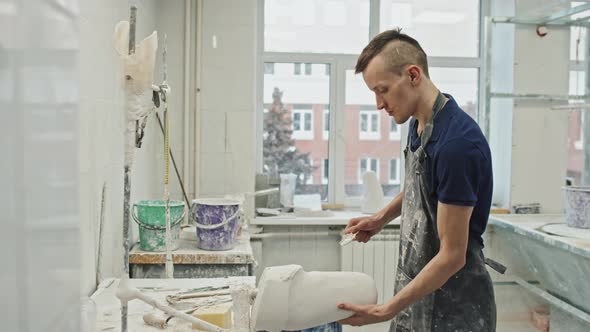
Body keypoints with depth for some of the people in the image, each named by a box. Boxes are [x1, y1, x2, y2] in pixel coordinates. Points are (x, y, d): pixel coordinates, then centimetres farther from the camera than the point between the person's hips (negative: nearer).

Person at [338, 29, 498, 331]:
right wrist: (381, 218, 8)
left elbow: (453, 255, -23)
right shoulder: (419, 124, 0)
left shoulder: (456, 142, -26)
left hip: (453, 305, -8)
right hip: (417, 288, 8)